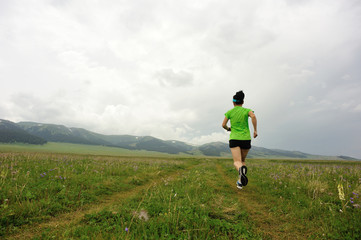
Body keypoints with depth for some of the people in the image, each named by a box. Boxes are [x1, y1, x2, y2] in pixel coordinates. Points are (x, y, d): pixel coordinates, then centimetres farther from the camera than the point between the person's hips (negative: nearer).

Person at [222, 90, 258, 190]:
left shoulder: (229, 112, 5)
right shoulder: (247, 110, 4)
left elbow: (223, 125, 2)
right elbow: (253, 116, -17)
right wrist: (255, 130, -9)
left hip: (234, 139, -1)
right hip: (246, 139, 1)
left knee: (237, 162, -9)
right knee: (243, 160, 21)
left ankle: (241, 169, -46)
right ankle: (240, 182, 12)